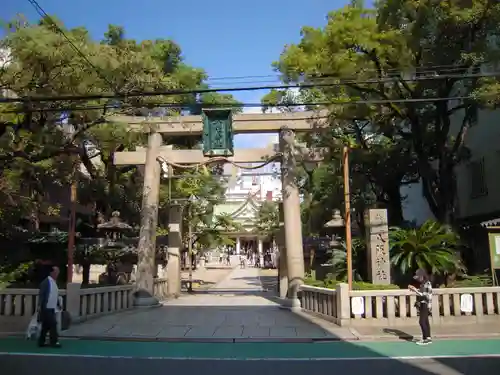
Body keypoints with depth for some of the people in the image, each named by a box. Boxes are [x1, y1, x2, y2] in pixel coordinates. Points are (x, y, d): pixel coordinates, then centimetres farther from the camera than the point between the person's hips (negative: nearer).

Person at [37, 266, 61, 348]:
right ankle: (54, 342, 0)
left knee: (46, 325, 13)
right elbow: (41, 294, -19)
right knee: (53, 324, -7)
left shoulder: (54, 282, 14)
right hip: (46, 308, -9)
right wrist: (40, 306, -24)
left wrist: (58, 305, 20)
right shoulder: (46, 282, -13)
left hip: (51, 308, 9)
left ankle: (41, 342, 21)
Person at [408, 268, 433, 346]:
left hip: (426, 305, -10)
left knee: (422, 321, -12)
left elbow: (425, 295, -22)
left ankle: (425, 339, -8)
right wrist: (414, 289, 7)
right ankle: (428, 338, 18)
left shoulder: (428, 284, -16)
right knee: (425, 321, 12)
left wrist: (415, 290, -24)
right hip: (422, 304, 10)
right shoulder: (423, 284, 12)